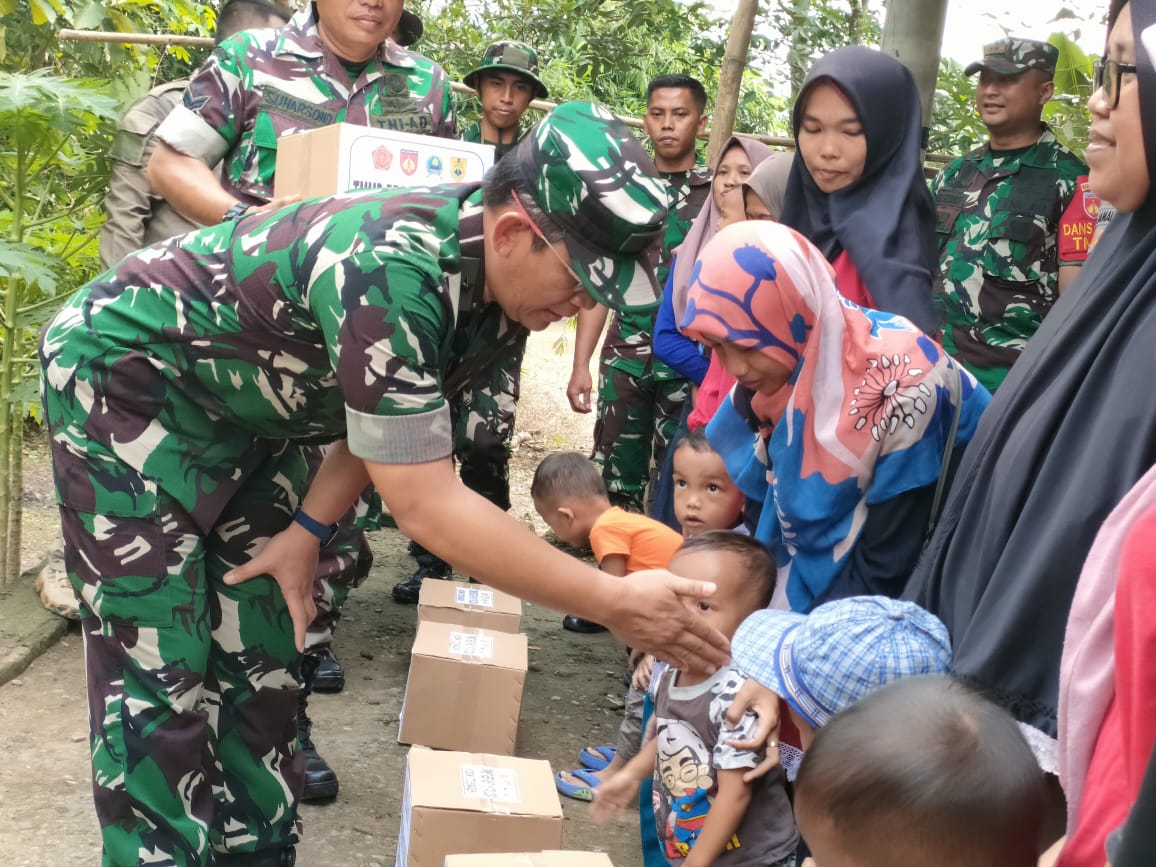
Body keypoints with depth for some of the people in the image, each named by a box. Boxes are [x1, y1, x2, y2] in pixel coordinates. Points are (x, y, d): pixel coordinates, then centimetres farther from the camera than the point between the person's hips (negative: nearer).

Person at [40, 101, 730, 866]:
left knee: (260, 653, 7)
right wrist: (614, 603, -34)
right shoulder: (391, 275, -37)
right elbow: (428, 507, -36)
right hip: (124, 369, -8)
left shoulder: (484, 261, -10)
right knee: (159, 672, -9)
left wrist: (307, 530, -5)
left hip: (237, 404, 8)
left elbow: (391, 418, 3)